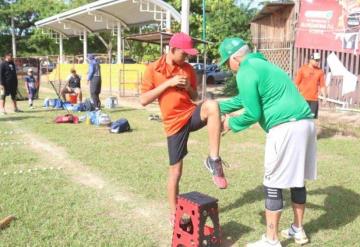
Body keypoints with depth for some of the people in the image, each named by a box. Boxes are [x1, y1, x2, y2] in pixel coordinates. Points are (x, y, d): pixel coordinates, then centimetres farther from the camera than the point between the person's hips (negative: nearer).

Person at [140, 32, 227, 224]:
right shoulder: (153, 69, -3)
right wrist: (168, 83, -15)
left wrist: (189, 88, -7)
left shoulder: (188, 69, 8)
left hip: (192, 114, 2)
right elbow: (143, 100, -8)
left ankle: (213, 160, -26)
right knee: (175, 170, 3)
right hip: (174, 122, -2)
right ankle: (173, 213, 25)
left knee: (212, 105, -33)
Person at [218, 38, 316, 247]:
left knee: (273, 185, 0)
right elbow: (245, 99, 34)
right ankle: (298, 230, 33)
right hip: (305, 123, 10)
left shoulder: (246, 72, -8)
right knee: (297, 179, 19)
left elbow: (253, 114, -12)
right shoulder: (260, 65, 23)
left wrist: (231, 124, 5)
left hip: (286, 128, -10)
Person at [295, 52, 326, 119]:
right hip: (303, 98, -3)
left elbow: (322, 85, 8)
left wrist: (324, 96, 1)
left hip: (314, 99, 3)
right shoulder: (303, 69, -1)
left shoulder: (320, 71, 6)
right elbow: (296, 83, 0)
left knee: (312, 117, 4)